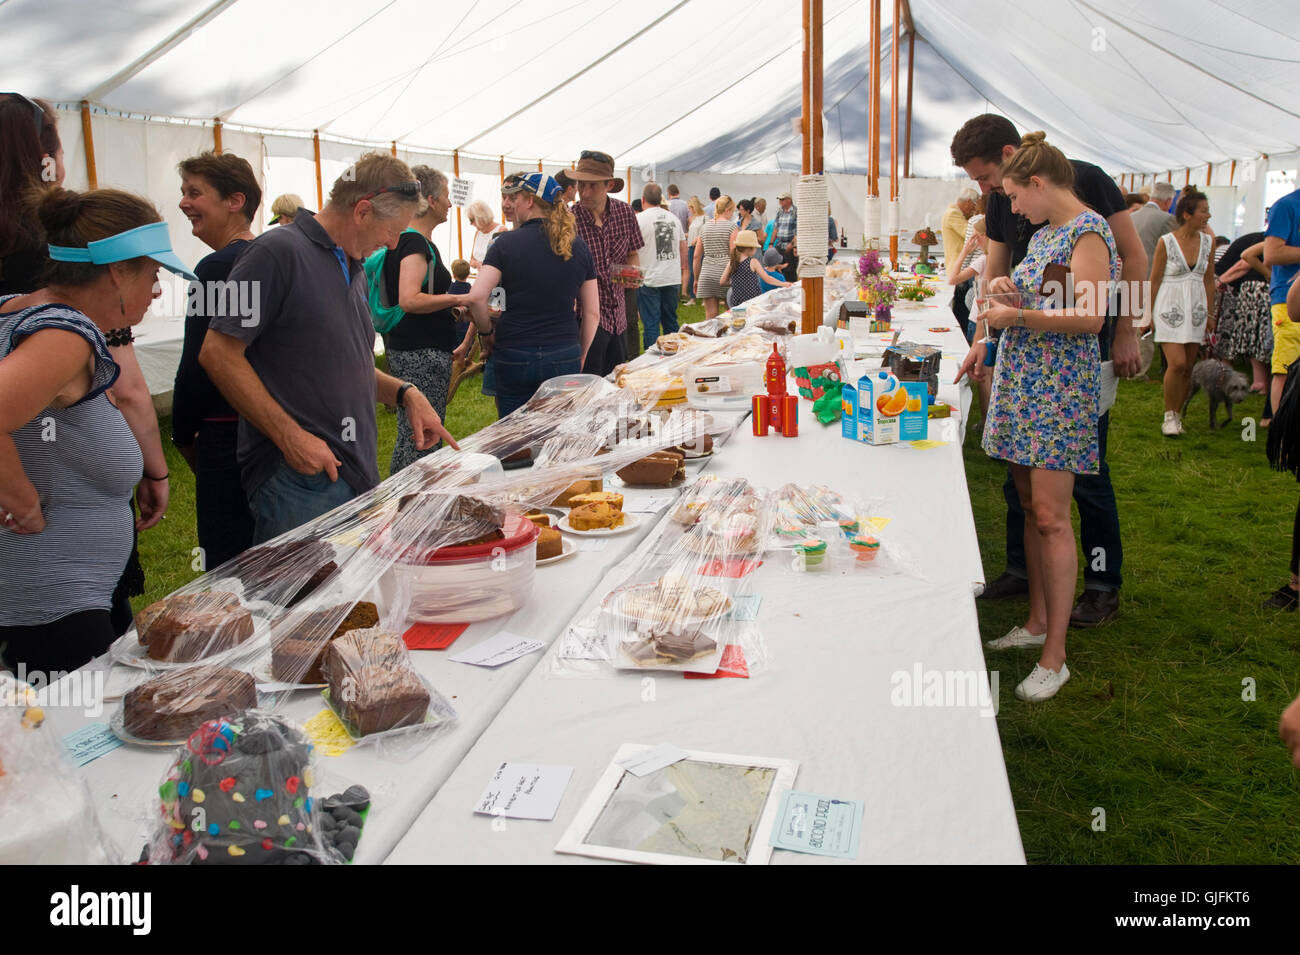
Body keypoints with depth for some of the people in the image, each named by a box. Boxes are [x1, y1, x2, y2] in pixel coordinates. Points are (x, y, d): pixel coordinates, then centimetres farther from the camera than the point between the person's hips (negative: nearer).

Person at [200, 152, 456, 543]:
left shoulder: (354, 269, 18)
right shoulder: (278, 252, -10)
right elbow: (217, 353, -15)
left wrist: (405, 393, 8)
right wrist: (290, 436, -19)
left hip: (357, 473, 8)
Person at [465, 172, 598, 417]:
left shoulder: (507, 243, -5)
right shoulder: (579, 248, 5)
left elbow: (476, 297, -16)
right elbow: (592, 313, 7)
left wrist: (487, 333, 1)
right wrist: (580, 356, 16)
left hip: (514, 358, -2)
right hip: (564, 357, 3)